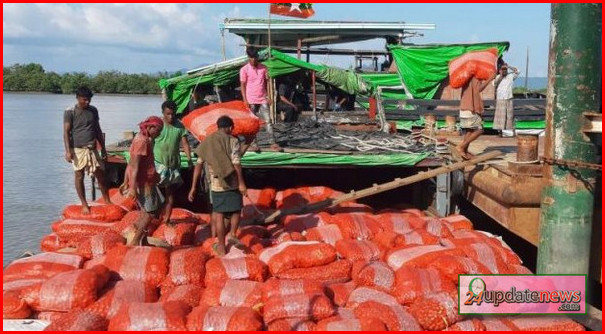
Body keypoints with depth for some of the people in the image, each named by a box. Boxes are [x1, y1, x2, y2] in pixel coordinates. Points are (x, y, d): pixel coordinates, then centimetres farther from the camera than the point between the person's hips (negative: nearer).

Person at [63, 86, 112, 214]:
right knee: (79, 176, 3)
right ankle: (84, 204, 13)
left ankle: (107, 201, 18)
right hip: (78, 149, -4)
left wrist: (103, 148, 14)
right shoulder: (70, 112, -6)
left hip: (92, 149, 4)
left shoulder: (93, 110, 8)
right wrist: (68, 151, -19)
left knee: (100, 175, 6)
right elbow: (66, 132, -10)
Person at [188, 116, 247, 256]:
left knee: (218, 213, 9)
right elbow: (236, 164, -13)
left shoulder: (206, 142, 7)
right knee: (236, 209, 18)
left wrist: (193, 187, 7)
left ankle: (221, 247, 14)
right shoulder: (232, 141, -5)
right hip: (232, 183, -3)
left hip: (216, 184, 3)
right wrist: (241, 183, -9)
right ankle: (232, 233, -2)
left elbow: (198, 165, 5)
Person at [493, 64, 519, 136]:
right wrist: (501, 76, -9)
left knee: (510, 115, 4)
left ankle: (512, 130, 9)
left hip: (509, 100, 1)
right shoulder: (498, 77, 4)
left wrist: (508, 66, -2)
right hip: (500, 100, -1)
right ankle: (500, 131, 3)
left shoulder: (511, 76, 6)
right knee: (500, 116, -1)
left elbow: (517, 71, -4)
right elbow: (494, 84, -9)